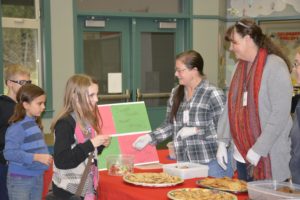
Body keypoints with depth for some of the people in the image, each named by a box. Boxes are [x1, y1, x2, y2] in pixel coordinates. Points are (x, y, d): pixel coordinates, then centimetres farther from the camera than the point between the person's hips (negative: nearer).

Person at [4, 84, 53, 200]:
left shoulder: (35, 124, 7)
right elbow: (10, 153, -26)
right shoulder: (18, 127, -19)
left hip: (38, 177, 8)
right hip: (20, 179, -8)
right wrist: (37, 157, -27)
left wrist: (45, 157, -2)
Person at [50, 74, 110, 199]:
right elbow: (61, 161, -24)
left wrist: (100, 145, 0)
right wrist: (90, 144, -23)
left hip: (87, 187, 8)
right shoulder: (65, 123, -17)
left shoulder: (88, 121, 6)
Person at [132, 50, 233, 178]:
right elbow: (170, 125, 14)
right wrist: (150, 137, 1)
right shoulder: (175, 93, 8)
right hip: (184, 163, 5)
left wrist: (196, 131, -18)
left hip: (211, 163, -5)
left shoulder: (213, 94, -10)